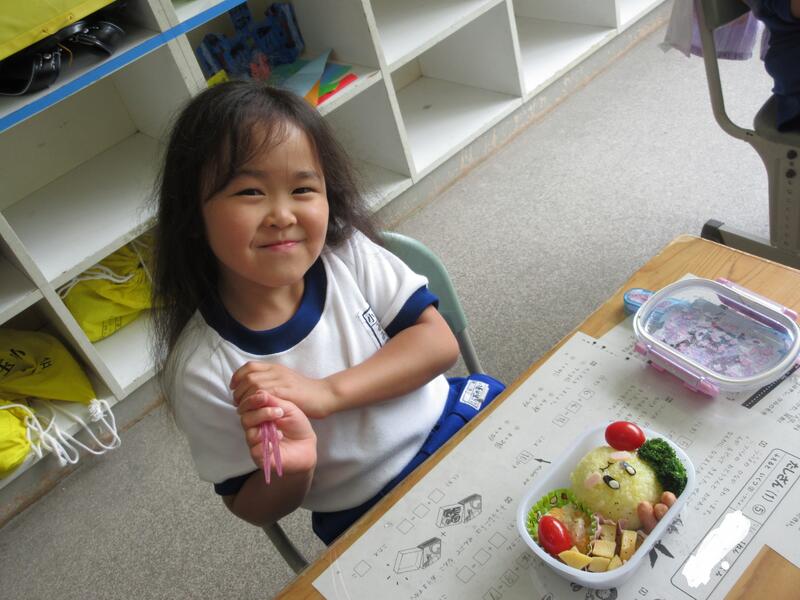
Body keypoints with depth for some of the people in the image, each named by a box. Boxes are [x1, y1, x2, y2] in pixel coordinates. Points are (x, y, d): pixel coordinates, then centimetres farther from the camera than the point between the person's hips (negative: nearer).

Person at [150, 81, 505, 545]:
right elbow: (252, 508, -6)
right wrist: (288, 470, -30)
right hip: (372, 515, -3)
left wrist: (325, 392, -26)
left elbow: (439, 341, -13)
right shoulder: (200, 371, -19)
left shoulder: (347, 253, -11)